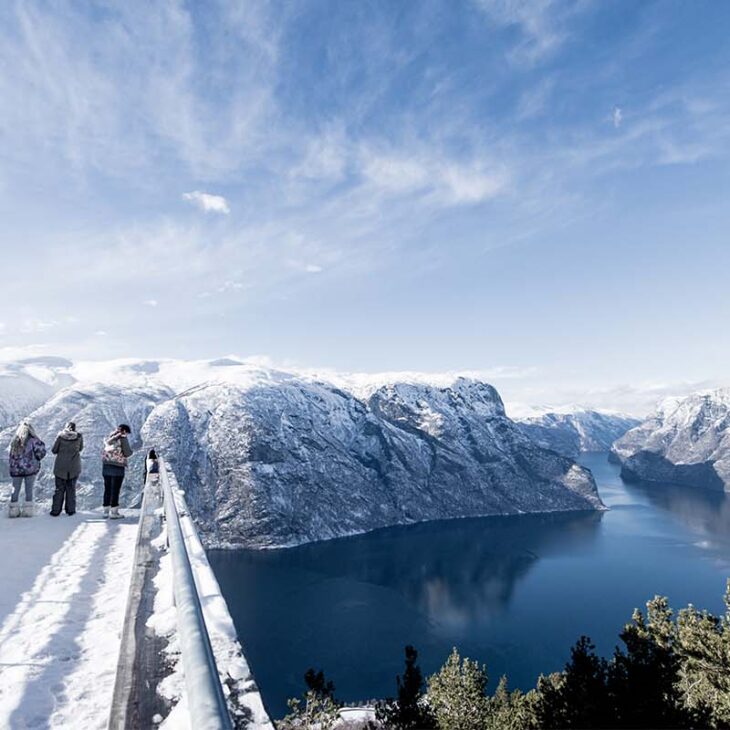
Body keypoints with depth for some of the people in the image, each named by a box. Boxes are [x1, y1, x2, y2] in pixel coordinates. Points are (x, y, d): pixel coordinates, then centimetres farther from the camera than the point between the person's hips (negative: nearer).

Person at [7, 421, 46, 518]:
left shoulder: (14, 441, 4)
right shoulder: (33, 440, -10)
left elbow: (11, 456, 10)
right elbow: (41, 452, -13)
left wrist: (11, 466, 20)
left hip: (16, 469, 3)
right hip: (30, 469, -3)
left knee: (15, 490, 12)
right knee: (29, 490, 6)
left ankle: (13, 510, 13)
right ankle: (27, 510, 6)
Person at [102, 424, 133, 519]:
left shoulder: (108, 437, 11)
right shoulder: (123, 438, -8)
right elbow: (128, 453, -11)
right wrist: (130, 450, 10)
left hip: (106, 466, 6)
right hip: (118, 466, -6)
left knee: (107, 489, 13)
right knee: (115, 490, -1)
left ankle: (106, 511, 19)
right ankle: (114, 512, 2)